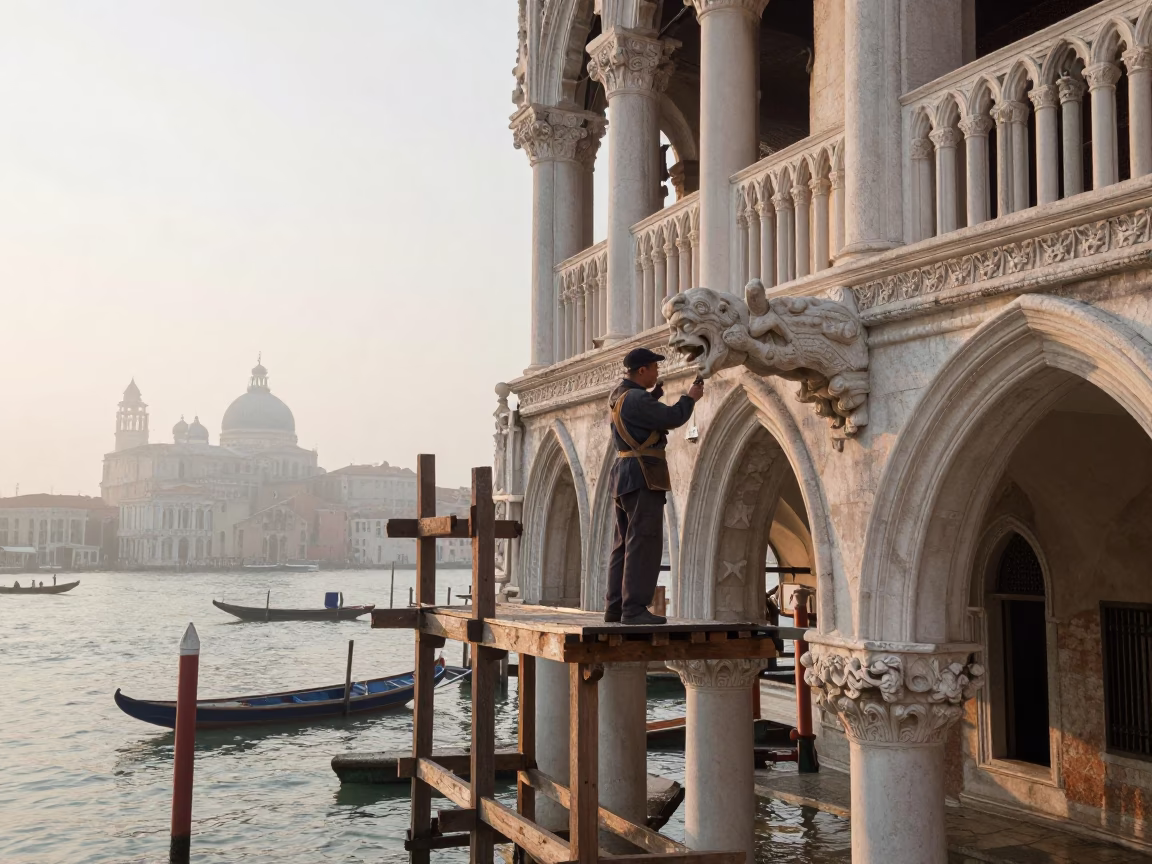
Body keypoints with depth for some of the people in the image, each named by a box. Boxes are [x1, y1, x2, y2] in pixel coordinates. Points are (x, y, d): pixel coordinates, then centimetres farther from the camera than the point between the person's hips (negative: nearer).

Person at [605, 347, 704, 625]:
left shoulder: (620, 394, 15)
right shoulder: (636, 398, -16)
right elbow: (672, 418, -18)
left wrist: (656, 393, 15)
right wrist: (690, 397, -1)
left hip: (624, 475, 11)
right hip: (643, 477, -11)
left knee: (624, 544, 11)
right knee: (643, 544, -10)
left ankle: (616, 608, 13)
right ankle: (634, 609, -12)